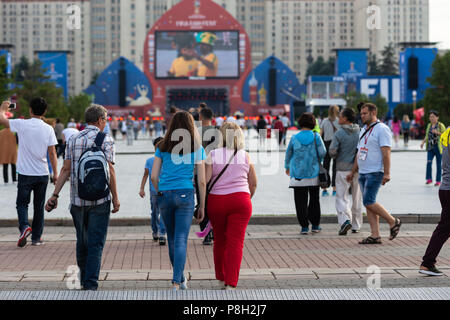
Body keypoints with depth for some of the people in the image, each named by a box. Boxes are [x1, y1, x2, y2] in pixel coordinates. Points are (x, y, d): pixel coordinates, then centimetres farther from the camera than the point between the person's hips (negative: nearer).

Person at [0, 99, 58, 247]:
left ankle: (24, 226, -19)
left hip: (25, 174, -2)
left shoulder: (22, 124, -10)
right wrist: (55, 173, 5)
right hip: (42, 174, 2)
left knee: (22, 203, 8)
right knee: (39, 206, 12)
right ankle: (36, 238, 16)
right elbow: (52, 153, -2)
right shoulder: (48, 129, -3)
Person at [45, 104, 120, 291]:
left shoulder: (73, 140, 7)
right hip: (99, 200, -4)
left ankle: (83, 279, 28)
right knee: (96, 243, 0)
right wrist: (115, 197, -5)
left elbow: (66, 169, 3)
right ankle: (90, 283, -4)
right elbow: (109, 170, -11)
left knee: (82, 241, 17)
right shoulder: (105, 140, -6)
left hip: (77, 200, 4)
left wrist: (55, 195, 4)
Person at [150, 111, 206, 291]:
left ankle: (181, 278, 29)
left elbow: (154, 177, 5)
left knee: (172, 239, 15)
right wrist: (202, 206, 8)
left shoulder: (163, 147, 9)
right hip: (185, 195, -3)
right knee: (181, 240, -5)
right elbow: (202, 181, 2)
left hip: (164, 195, 3)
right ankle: (177, 282, -17)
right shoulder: (197, 148, 4)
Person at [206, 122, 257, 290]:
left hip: (216, 201, 0)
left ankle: (221, 279, 27)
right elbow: (253, 183, 8)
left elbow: (204, 181, -7)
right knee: (236, 242, -2)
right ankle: (231, 283, -10)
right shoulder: (245, 156, 3)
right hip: (240, 200, 0)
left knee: (219, 240, 16)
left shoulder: (213, 155, -2)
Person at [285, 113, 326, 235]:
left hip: (298, 174, 0)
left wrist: (287, 167, 28)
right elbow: (323, 153, -7)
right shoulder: (316, 137, -5)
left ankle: (304, 226, -1)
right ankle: (315, 225, 17)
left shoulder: (294, 138, -1)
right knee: (314, 200, 14)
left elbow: (288, 154, 10)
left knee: (301, 202, 3)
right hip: (313, 174, 0)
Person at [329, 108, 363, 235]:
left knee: (341, 197, 2)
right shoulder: (360, 132, 0)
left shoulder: (339, 133, -10)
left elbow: (332, 151, -11)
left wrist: (336, 157, 10)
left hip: (343, 169, -3)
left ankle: (345, 220, -20)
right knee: (357, 198, 13)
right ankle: (356, 226, 18)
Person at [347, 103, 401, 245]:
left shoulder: (382, 129, -9)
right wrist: (353, 172, 22)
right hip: (363, 173, 9)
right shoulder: (364, 130, 19)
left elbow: (386, 152, -16)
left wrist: (387, 173, -22)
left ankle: (393, 222, -1)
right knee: (368, 203, 4)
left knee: (369, 202, -15)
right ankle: (375, 235, 5)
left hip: (375, 172, -9)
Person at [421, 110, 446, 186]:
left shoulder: (441, 125, -5)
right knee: (429, 162, -11)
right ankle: (429, 179, -6)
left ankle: (438, 181, 7)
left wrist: (437, 132, -21)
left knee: (439, 165, 1)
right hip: (430, 147, 4)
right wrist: (423, 142, 5)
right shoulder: (429, 125, 12)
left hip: (438, 147, -4)